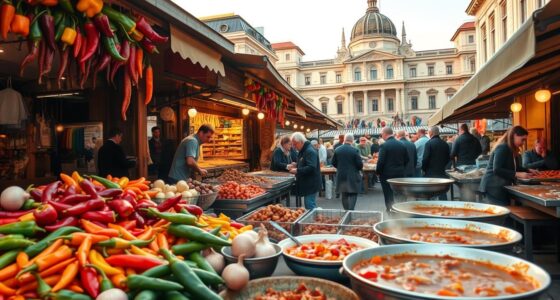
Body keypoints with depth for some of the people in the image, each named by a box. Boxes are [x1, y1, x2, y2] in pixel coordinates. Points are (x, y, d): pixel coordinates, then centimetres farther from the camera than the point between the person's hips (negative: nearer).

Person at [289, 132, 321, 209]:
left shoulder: (310, 151, -18)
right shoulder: (302, 151, 15)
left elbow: (311, 168, -28)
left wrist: (297, 171, -26)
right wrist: (295, 167, 8)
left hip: (311, 185, -10)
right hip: (307, 184, 10)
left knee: (310, 206, -8)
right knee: (311, 206, 15)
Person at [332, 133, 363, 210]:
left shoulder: (337, 150, -2)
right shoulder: (355, 150, -13)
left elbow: (334, 163, 4)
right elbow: (360, 165, -12)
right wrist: (358, 168, 11)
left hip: (341, 176, 4)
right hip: (353, 176, -4)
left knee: (344, 195, 14)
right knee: (353, 195, 4)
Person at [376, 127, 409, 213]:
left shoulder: (384, 146, -15)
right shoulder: (402, 145, 2)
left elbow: (380, 161, -17)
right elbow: (406, 160, 7)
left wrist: (378, 172, -3)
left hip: (387, 174, -5)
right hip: (400, 174, 5)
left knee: (388, 197, 4)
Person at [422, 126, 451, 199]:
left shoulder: (429, 143, -12)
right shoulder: (445, 144, 5)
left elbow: (425, 158, -14)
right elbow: (448, 158, 11)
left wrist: (424, 169, 0)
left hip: (430, 173, -5)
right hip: (442, 172, 5)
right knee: (442, 193, 11)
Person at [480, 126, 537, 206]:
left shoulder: (511, 150, 14)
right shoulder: (502, 148, -15)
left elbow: (514, 167, 25)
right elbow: (497, 170, -24)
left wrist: (529, 170, 10)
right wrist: (517, 174, -25)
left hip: (502, 187, 10)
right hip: (494, 187, -10)